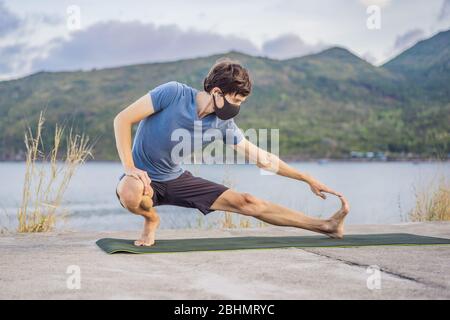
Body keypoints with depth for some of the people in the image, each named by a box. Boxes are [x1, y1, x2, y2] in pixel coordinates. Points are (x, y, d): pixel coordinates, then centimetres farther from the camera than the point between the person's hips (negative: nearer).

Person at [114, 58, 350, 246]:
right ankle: (151, 219, -5)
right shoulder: (173, 93, -22)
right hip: (143, 178, -4)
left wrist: (308, 180, 1)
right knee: (130, 193, -42)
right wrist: (129, 168, -26)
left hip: (176, 179, 4)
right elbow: (122, 119, -20)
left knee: (246, 202, -4)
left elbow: (263, 159, 0)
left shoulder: (223, 125, -8)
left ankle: (326, 226, 2)